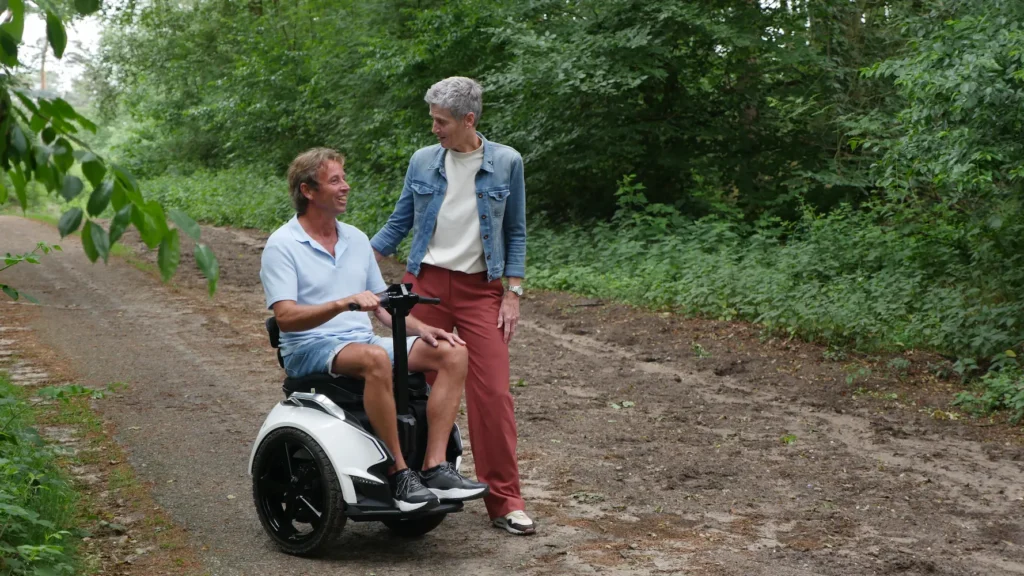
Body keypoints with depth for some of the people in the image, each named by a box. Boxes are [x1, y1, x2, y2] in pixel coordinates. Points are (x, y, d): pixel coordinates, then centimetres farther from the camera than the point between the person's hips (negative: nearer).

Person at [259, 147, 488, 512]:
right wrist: (343, 303, -30)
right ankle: (399, 475, -32)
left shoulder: (356, 239, 17)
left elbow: (383, 306, 19)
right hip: (310, 350, -7)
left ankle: (434, 468, -21)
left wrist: (421, 329, 1)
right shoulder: (282, 246, -4)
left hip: (364, 341, 7)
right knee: (375, 358, -40)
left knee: (453, 352, -13)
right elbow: (286, 317, -16)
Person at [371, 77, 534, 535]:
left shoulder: (505, 163, 0)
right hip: (425, 283, 2)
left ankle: (504, 500, 2)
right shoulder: (423, 162, 4)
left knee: (492, 393, -6)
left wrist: (513, 294, -3)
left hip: (481, 289, -2)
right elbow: (398, 224, 11)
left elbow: (515, 233, 4)